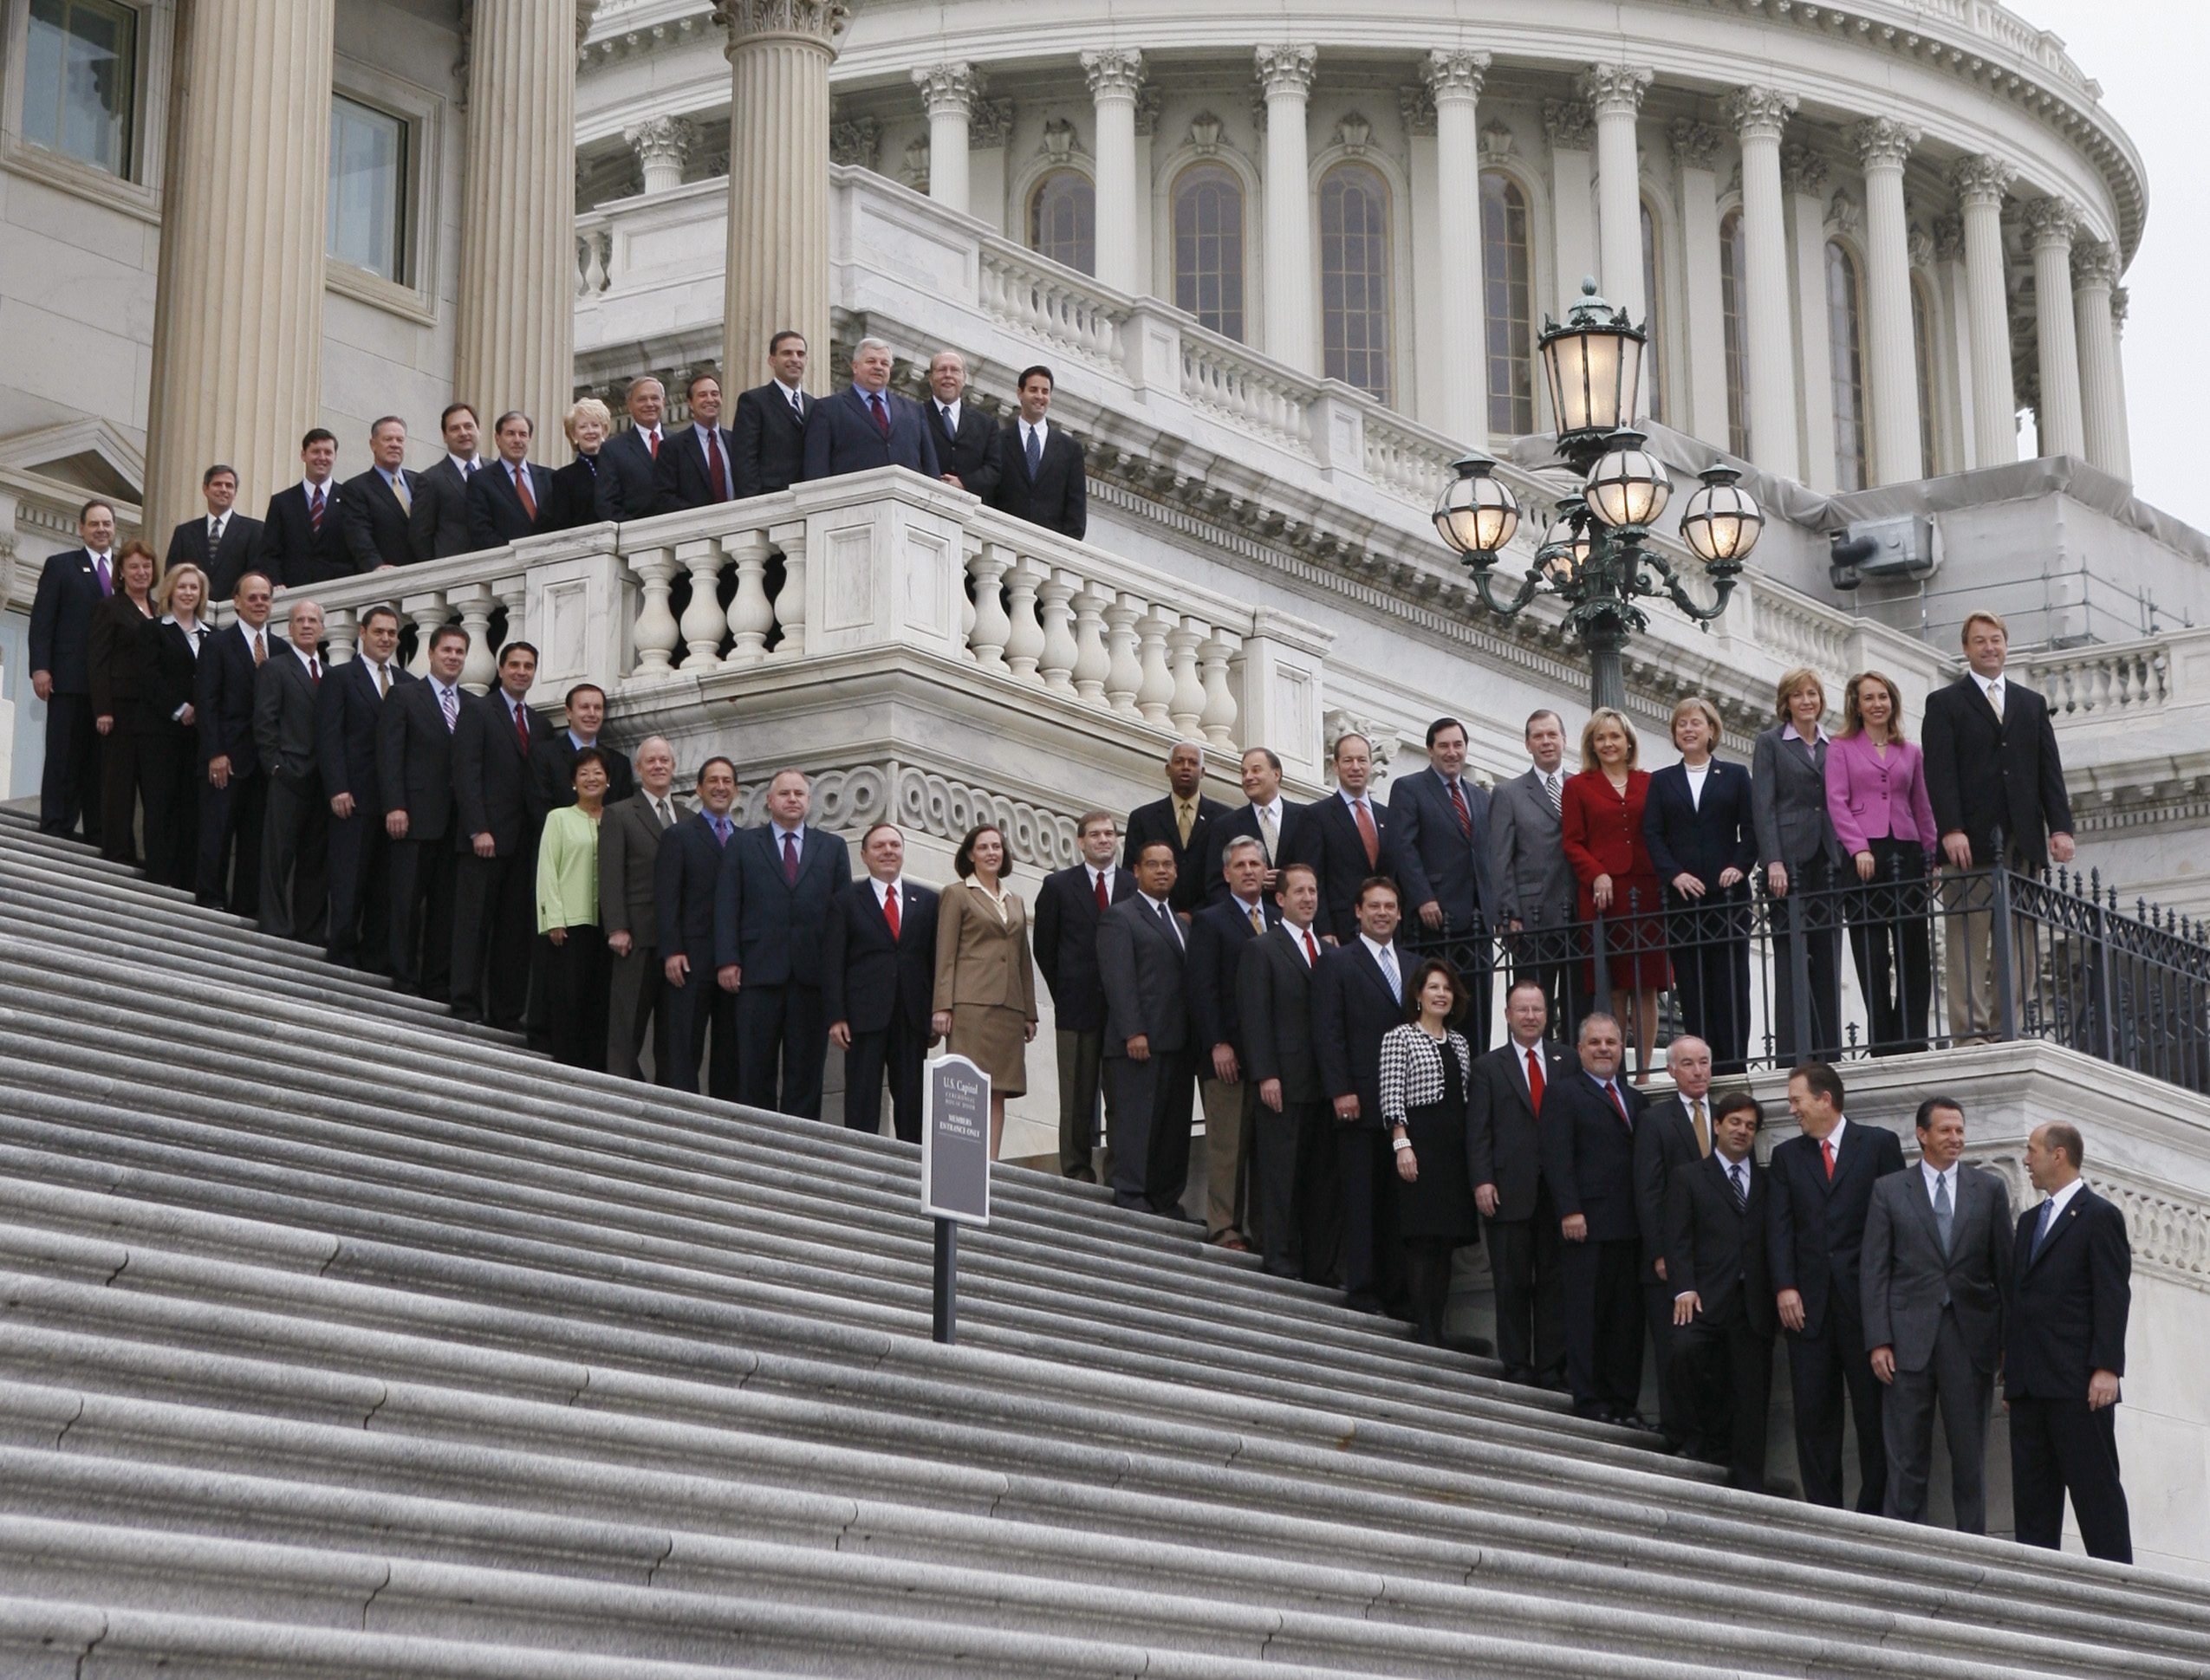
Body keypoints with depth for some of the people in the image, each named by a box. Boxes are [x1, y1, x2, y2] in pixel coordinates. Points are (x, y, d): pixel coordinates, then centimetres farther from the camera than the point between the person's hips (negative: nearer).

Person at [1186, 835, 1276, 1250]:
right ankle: (1225, 1229, -1)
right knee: (1227, 1144, -5)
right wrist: (1217, 1045, -13)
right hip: (1228, 1052, -5)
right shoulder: (1210, 922, 1)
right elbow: (1202, 990, -5)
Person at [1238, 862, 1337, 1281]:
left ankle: (1320, 1266, 11)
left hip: (1325, 1083, 6)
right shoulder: (1262, 949, -1)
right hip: (1285, 1082, -6)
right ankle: (1282, 1263, 0)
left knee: (1323, 1177, 6)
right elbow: (1254, 1016, -7)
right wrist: (1266, 1075, -14)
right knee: (1281, 1175, -4)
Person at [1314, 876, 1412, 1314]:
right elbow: (1327, 1032, -5)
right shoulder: (1336, 963, 1)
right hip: (1361, 1100, -5)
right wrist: (1341, 1091, -13)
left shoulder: (1411, 966, 18)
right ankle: (1362, 1289, 1)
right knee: (1361, 1196, -3)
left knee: (1399, 1194, 5)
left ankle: (1395, 1285, 10)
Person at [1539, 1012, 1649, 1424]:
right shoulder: (1564, 1094, 0)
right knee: (1586, 1315, -3)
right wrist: (1570, 1211, -17)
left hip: (1630, 1228, 6)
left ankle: (1624, 1402, 12)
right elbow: (1557, 1158, -8)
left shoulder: (1635, 1099, 21)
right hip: (1588, 1224, -6)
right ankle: (1589, 1402, 0)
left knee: (1628, 1319, 7)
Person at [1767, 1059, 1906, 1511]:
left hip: (1865, 1295, -3)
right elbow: (1780, 1226, 8)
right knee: (1813, 1411, 0)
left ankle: (1874, 1510, 6)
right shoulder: (1786, 1155, 15)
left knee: (1874, 1407, -1)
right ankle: (1823, 1510, 4)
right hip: (1808, 1301, 3)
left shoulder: (1878, 1144, 5)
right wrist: (1784, 1287, -5)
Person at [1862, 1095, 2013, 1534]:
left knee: (1970, 1454, 3)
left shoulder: (1990, 1190, 11)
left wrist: (2009, 1341, 3)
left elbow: (2005, 1268, 9)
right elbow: (1875, 1271, 4)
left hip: (1971, 1336, 1)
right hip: (1910, 1335, -1)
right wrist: (1878, 1341, -5)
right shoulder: (1889, 1191, 8)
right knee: (1906, 1456, -1)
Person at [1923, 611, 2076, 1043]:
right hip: (1970, 841, -4)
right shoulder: (1944, 703, 8)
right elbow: (1940, 774, -3)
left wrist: (2060, 827, 1)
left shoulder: (2031, 703, 20)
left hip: (2021, 842, 4)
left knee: (2016, 942, -1)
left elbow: (2049, 769, 14)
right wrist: (1951, 830, -15)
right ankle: (1970, 1031, -10)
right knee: (1968, 939, -8)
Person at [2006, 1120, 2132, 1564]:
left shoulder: (2099, 1216, -2)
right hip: (2030, 1383, 8)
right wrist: (2010, 1373, 15)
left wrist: (2106, 1368, -18)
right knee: (2031, 1492, 4)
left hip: (2078, 1381, -8)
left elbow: (2113, 1296, -10)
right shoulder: (2029, 1221, 21)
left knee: (2096, 1486, -7)